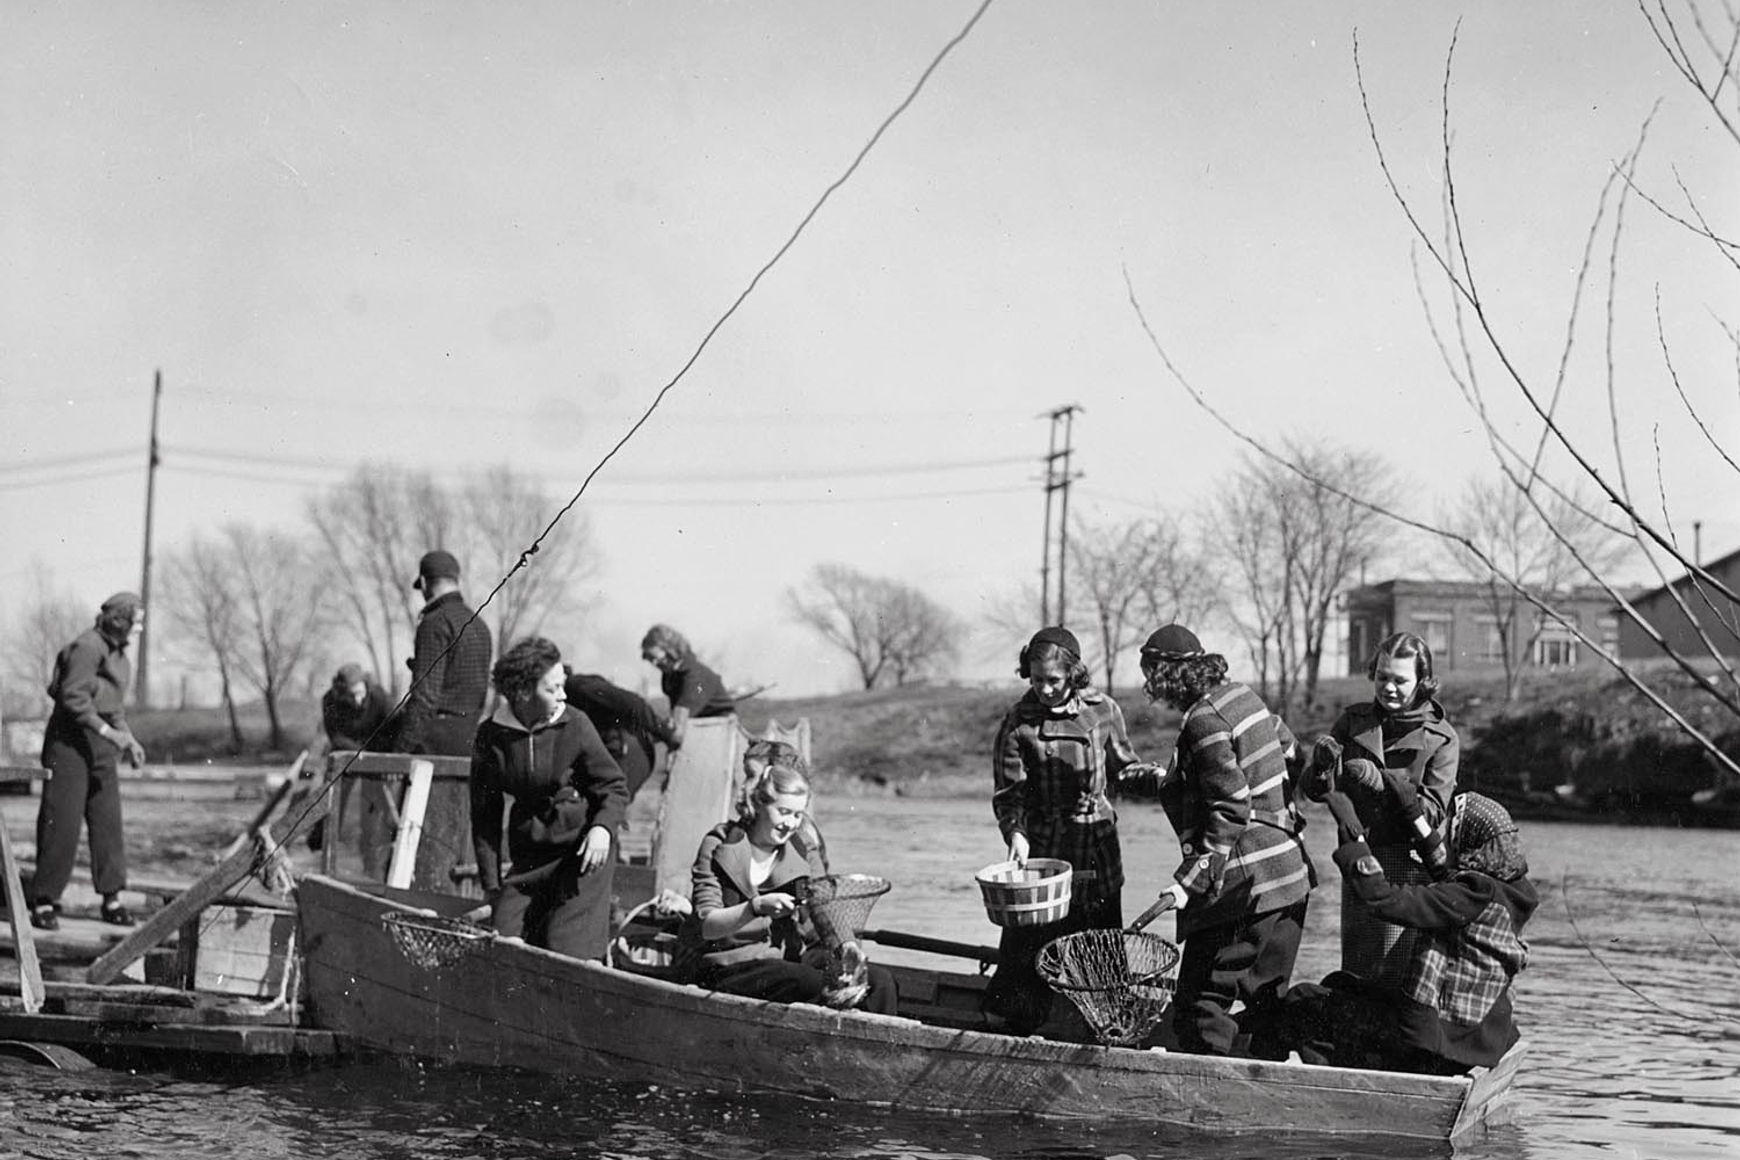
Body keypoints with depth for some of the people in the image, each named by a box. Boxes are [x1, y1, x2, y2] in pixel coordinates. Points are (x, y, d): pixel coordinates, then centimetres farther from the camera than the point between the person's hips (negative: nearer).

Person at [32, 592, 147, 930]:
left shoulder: (117, 651, 15)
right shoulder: (87, 647, -15)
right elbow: (73, 696, -23)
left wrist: (129, 739, 18)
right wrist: (107, 730, -28)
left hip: (101, 747, 9)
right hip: (71, 740, -9)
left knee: (108, 819, 5)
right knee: (61, 820, -6)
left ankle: (112, 900, 9)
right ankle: (44, 902, 0)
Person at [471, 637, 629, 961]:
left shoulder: (574, 725, -10)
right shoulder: (491, 737, -4)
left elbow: (615, 787, 1)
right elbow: (484, 814, 5)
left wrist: (603, 827, -20)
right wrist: (491, 883, 4)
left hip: (582, 851, -3)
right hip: (528, 856, 3)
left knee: (569, 948, -12)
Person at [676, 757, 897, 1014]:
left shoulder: (803, 853, 9)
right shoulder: (718, 847, -5)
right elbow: (706, 926, -14)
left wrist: (844, 944, -22)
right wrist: (757, 907, -31)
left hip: (786, 958, 5)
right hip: (725, 968, -5)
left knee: (880, 981, -15)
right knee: (811, 983, -33)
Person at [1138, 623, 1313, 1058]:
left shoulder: (1204, 720, -16)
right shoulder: (1240, 694, 10)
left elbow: (1232, 808, -21)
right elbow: (1290, 749, 24)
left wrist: (1191, 880, -21)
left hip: (1244, 884, -9)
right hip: (1290, 875, 9)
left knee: (1200, 1004, -3)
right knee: (1268, 997, 14)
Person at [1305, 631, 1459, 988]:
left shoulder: (1440, 737, -1)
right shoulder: (1353, 721, 7)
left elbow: (1433, 811, -10)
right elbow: (1313, 792, 4)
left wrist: (1382, 783, -23)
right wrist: (1321, 764, -18)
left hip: (1408, 865, -4)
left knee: (1392, 975, -10)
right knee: (1354, 970, 6)